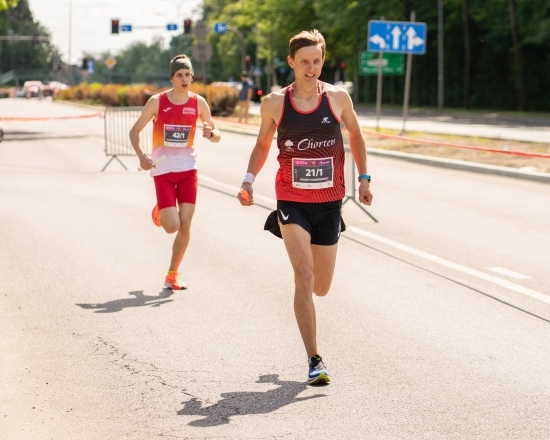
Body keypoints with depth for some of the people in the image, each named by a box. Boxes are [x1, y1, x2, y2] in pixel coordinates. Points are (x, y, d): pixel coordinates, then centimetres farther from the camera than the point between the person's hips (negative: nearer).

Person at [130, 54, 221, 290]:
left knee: (185, 224, -3)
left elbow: (217, 136, 7)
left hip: (188, 169, 2)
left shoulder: (198, 103, 0)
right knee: (172, 226, -9)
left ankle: (172, 274, 13)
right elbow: (134, 131, 0)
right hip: (163, 170, -2)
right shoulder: (157, 101, -6)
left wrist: (211, 133, -17)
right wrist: (141, 156, -17)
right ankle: (160, 211, 29)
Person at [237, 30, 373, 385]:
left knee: (321, 287, 9)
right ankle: (315, 360, -9)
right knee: (304, 278, -15)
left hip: (329, 202, 2)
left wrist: (364, 178, 8)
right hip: (292, 201, -2)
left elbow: (356, 135, 13)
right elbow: (263, 143, 11)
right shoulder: (274, 103, -3)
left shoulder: (338, 98, -2)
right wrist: (250, 179, -4)